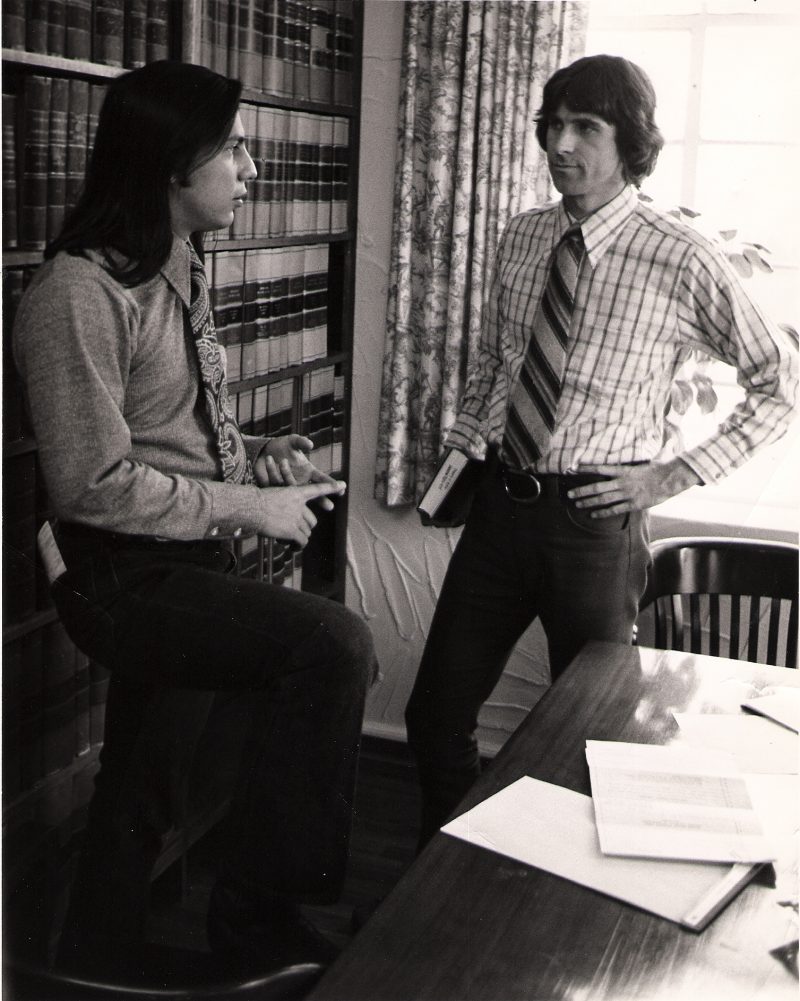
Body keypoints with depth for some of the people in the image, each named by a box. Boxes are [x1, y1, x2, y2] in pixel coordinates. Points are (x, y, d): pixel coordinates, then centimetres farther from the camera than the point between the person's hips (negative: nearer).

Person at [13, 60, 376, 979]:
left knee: (142, 789, 20)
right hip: (123, 577, -9)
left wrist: (254, 454, 2)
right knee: (333, 645, -26)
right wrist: (249, 508, -18)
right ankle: (259, 917, -10)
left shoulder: (180, 271, 10)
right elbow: (92, 483, -22)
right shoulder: (80, 293, -19)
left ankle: (96, 960, 41)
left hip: (187, 561, 9)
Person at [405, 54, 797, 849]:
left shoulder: (681, 262, -11)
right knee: (435, 713, 10)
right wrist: (463, 447, 6)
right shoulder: (521, 239, 5)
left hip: (594, 520, -4)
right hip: (499, 504, 5)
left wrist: (676, 473, -7)